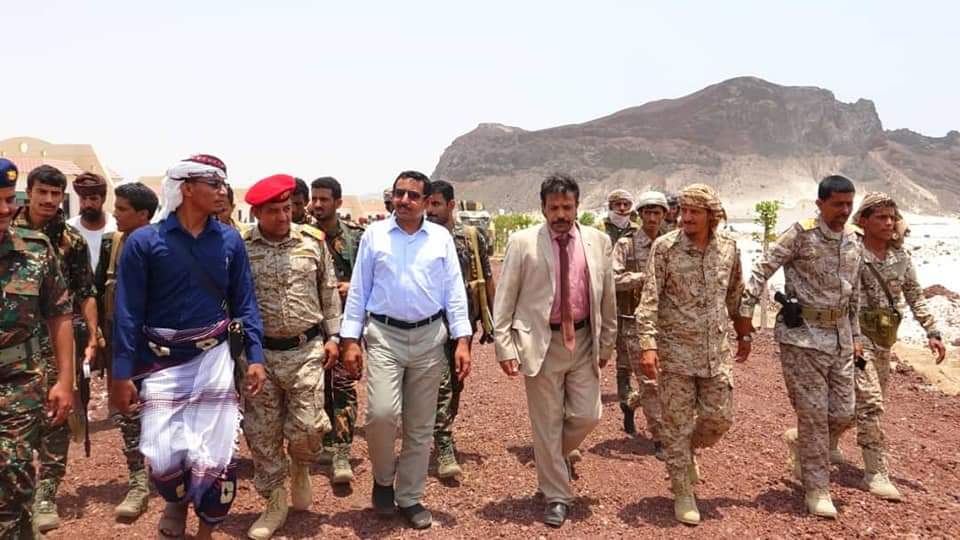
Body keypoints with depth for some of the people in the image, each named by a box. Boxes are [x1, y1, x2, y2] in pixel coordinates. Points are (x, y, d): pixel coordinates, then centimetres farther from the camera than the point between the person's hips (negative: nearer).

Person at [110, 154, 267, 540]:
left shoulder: (230, 241, 2)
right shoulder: (144, 241, -6)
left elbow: (244, 303, 6)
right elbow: (128, 312, -5)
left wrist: (255, 357, -2)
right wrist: (122, 373, -6)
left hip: (214, 358, 2)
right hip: (161, 362, -1)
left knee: (214, 456, 4)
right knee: (163, 457, -2)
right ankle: (177, 501, 34)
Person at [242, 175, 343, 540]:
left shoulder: (313, 241, 0)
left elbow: (329, 293, 8)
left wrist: (332, 336, 5)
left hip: (306, 349, 0)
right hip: (259, 352, 0)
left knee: (306, 426, -4)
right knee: (262, 433, 6)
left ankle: (300, 469, 31)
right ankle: (275, 504, 24)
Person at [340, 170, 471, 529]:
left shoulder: (441, 238, 4)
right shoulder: (374, 234, 2)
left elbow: (454, 292, 3)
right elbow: (358, 290, 3)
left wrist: (462, 340, -4)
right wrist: (350, 339, -2)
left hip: (429, 337, 2)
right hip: (385, 335, -1)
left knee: (421, 425, 8)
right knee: (382, 412, -17)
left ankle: (409, 497, 24)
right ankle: (383, 478, 13)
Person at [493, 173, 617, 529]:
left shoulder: (598, 242, 3)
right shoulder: (522, 242, -6)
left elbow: (607, 297, 10)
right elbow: (504, 299, -5)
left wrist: (607, 342, 12)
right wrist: (505, 347, -9)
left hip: (584, 341, 3)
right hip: (541, 342, -2)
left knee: (587, 415, 4)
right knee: (546, 424, 5)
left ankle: (556, 454, 37)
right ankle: (556, 496, 22)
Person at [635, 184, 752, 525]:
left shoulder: (728, 246, 1)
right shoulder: (665, 247, -11)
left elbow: (736, 294, 15)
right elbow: (650, 300, -14)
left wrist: (744, 333, 20)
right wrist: (648, 345, -22)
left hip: (716, 350, 4)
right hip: (675, 350, -4)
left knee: (719, 417, 8)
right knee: (678, 424, 4)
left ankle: (688, 451, 39)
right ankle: (683, 493, 19)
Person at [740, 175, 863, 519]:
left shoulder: (853, 241, 10)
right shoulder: (801, 234, -9)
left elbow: (854, 294, 18)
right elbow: (762, 269, -12)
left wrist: (855, 335, 18)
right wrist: (745, 312, -19)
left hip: (839, 335, 6)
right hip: (803, 334, -6)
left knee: (843, 413, 8)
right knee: (814, 412, -2)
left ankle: (798, 441, 37)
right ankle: (816, 489, 11)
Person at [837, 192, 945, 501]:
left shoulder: (900, 256, 8)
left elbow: (915, 296, 14)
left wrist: (932, 332, 8)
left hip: (885, 339, 7)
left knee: (865, 399, 16)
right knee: (870, 402, -12)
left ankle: (828, 440, 40)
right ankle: (876, 473, -4)